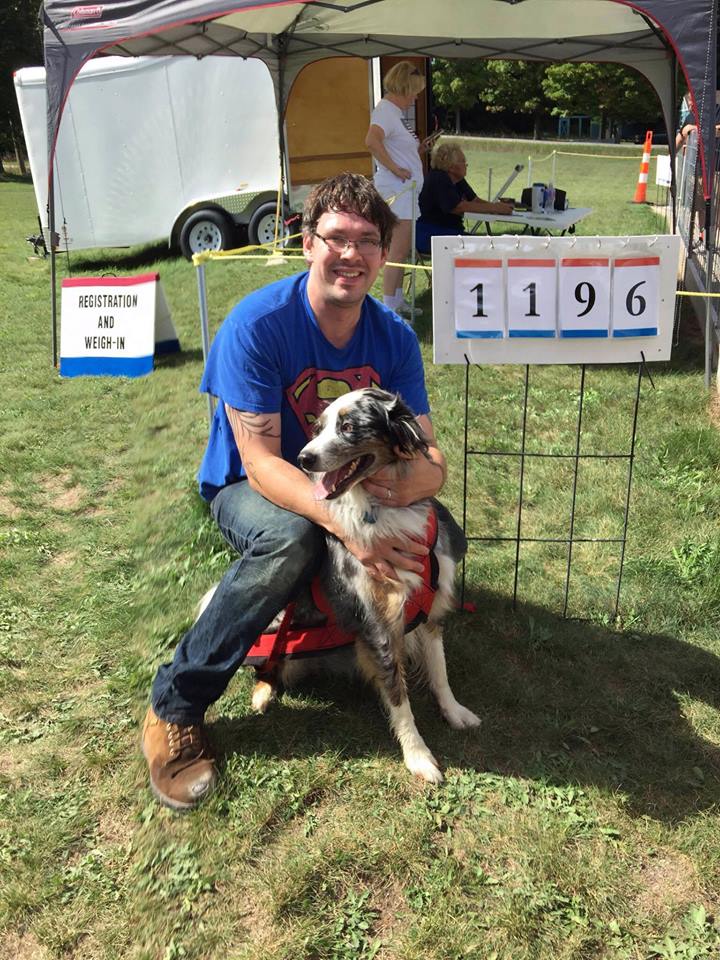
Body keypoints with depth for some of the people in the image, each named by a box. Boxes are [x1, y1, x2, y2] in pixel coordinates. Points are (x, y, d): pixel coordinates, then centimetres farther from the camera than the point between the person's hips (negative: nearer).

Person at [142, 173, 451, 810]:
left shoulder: (394, 338, -11)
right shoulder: (258, 323, -24)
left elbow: (431, 459, -13)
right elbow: (260, 461, -28)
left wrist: (407, 484, -39)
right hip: (249, 487, -4)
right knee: (292, 540, -38)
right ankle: (174, 708, -20)